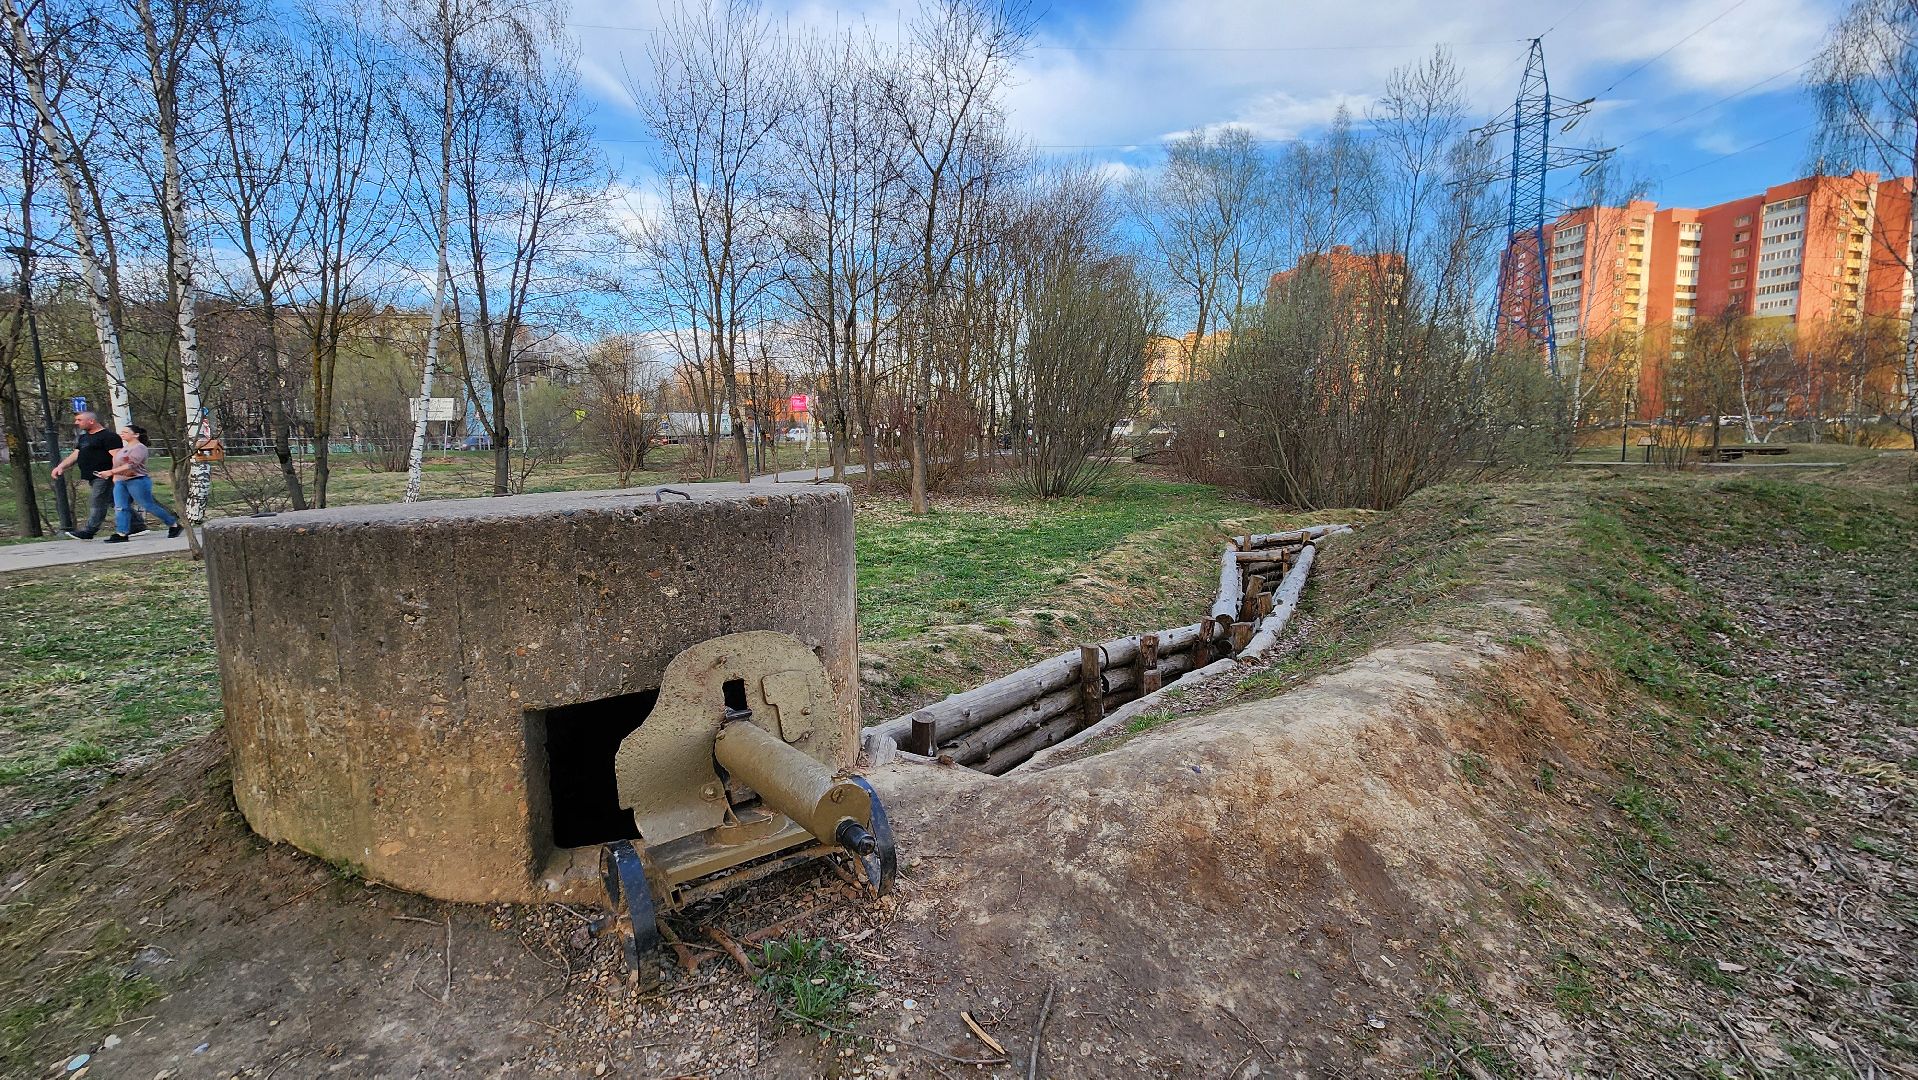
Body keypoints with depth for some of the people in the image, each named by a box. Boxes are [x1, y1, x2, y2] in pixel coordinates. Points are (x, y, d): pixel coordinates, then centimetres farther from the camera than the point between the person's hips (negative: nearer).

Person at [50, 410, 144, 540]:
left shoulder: (109, 436, -10)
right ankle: (138, 525, 12)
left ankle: (88, 531, -7)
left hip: (104, 476, -10)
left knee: (97, 504, -8)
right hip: (93, 477, 10)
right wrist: (61, 466, 6)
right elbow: (75, 455, 21)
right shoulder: (83, 438, 21)